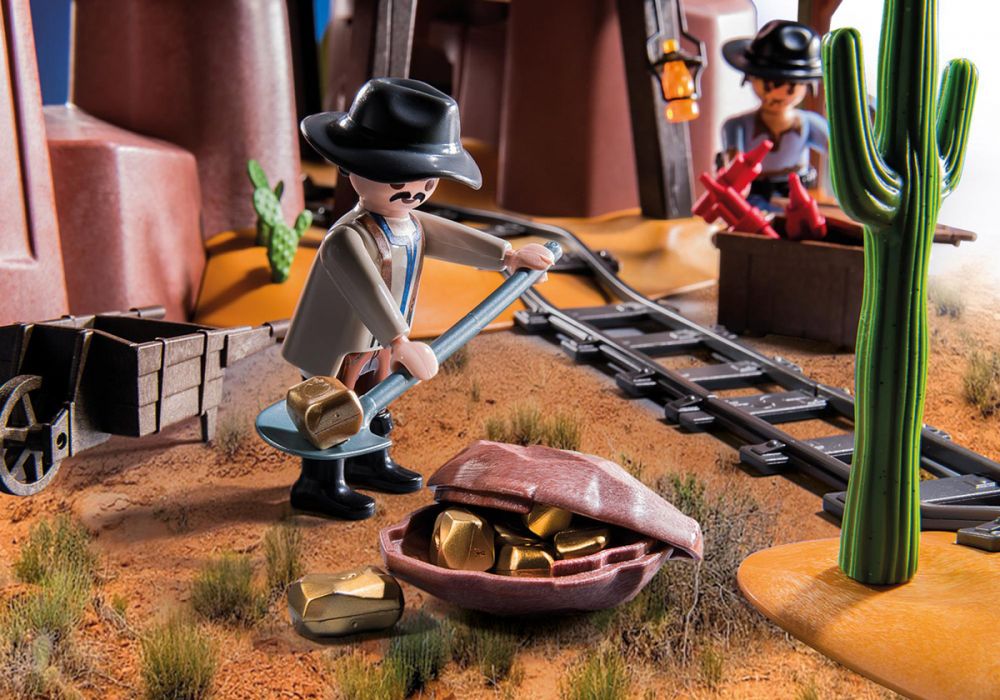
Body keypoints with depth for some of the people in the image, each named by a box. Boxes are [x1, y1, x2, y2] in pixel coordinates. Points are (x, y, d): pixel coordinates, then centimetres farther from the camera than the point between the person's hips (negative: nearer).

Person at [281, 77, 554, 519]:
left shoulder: (412, 224, -1)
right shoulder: (348, 238, -33)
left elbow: (453, 238, 11)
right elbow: (367, 291, -44)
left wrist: (507, 255, 14)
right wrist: (401, 344, -52)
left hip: (377, 347, 9)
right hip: (338, 351, -9)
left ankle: (370, 463, 46)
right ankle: (320, 485, 19)